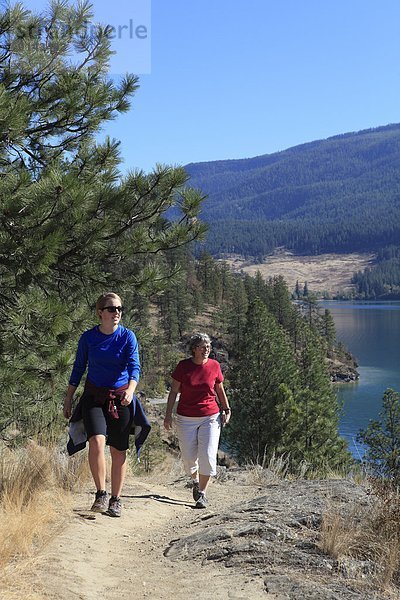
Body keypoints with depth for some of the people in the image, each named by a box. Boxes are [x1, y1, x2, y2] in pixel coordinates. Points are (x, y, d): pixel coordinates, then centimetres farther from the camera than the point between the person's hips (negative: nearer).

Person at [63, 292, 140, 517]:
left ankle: (116, 500, 19)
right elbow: (78, 368, 8)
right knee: (97, 441, -22)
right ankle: (101, 494, -9)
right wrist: (69, 399, 9)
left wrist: (131, 390, -33)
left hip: (121, 398, 0)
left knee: (118, 451, 5)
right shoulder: (88, 337, -1)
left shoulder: (128, 336, -5)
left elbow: (134, 366, -14)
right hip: (94, 397, 0)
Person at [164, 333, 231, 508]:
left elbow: (220, 390, 12)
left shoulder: (214, 366, -1)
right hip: (186, 418, 0)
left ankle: (202, 494, 5)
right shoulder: (183, 366, -4)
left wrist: (226, 410, 9)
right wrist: (168, 414, -4)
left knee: (208, 456, -9)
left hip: (210, 417, 0)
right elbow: (174, 391, 0)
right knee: (188, 457, 5)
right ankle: (195, 480, 37)